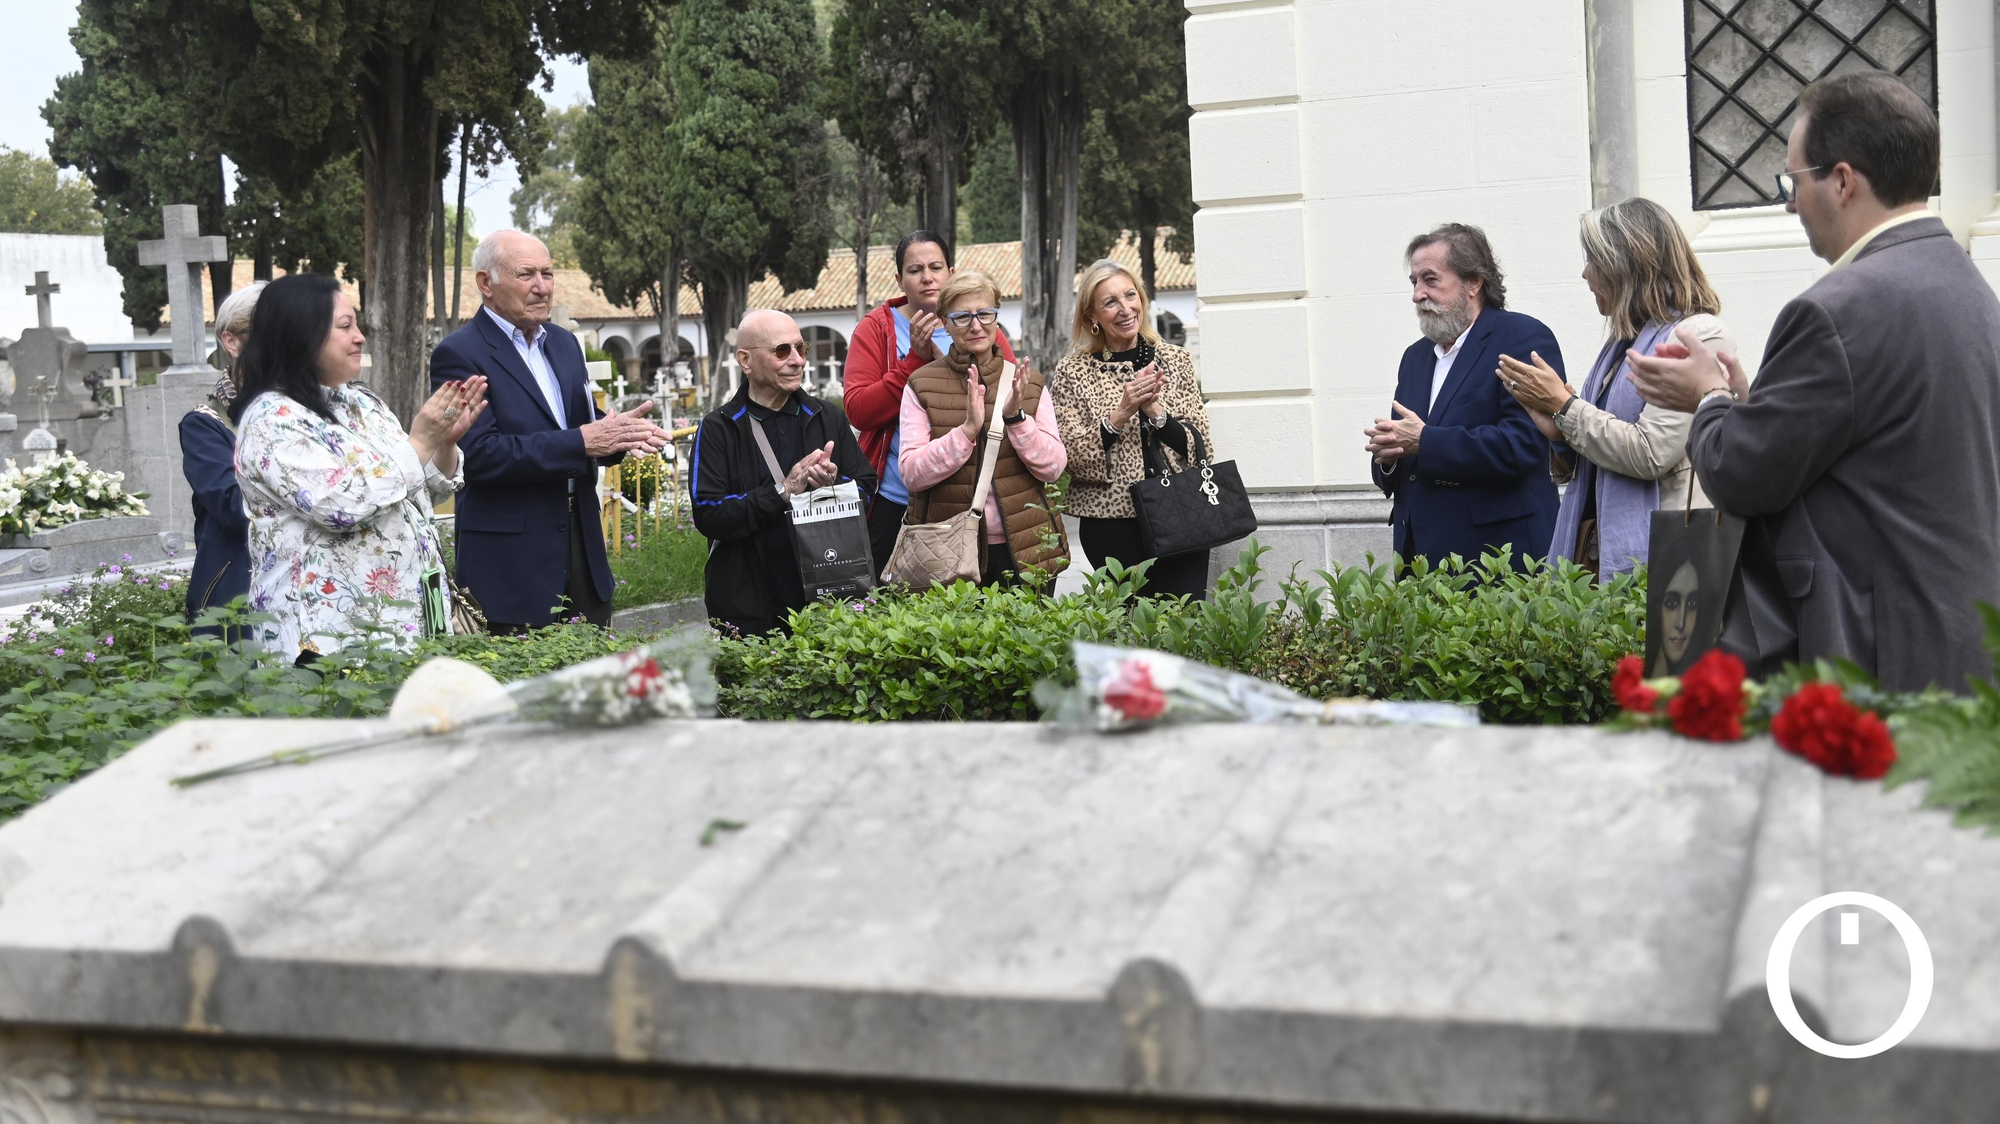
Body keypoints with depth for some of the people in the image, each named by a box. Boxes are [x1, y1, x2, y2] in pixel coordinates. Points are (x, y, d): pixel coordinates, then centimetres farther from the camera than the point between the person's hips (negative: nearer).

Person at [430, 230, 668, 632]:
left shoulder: (564, 343, 14)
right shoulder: (458, 355, -9)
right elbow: (479, 453, -20)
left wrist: (620, 431, -8)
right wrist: (581, 442, -23)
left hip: (583, 550, 7)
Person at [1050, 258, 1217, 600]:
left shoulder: (1176, 361, 7)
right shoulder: (1072, 372, 2)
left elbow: (1202, 447, 1)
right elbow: (1073, 459, -5)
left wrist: (1155, 412, -15)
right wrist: (1119, 415, -18)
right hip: (1111, 524, -1)